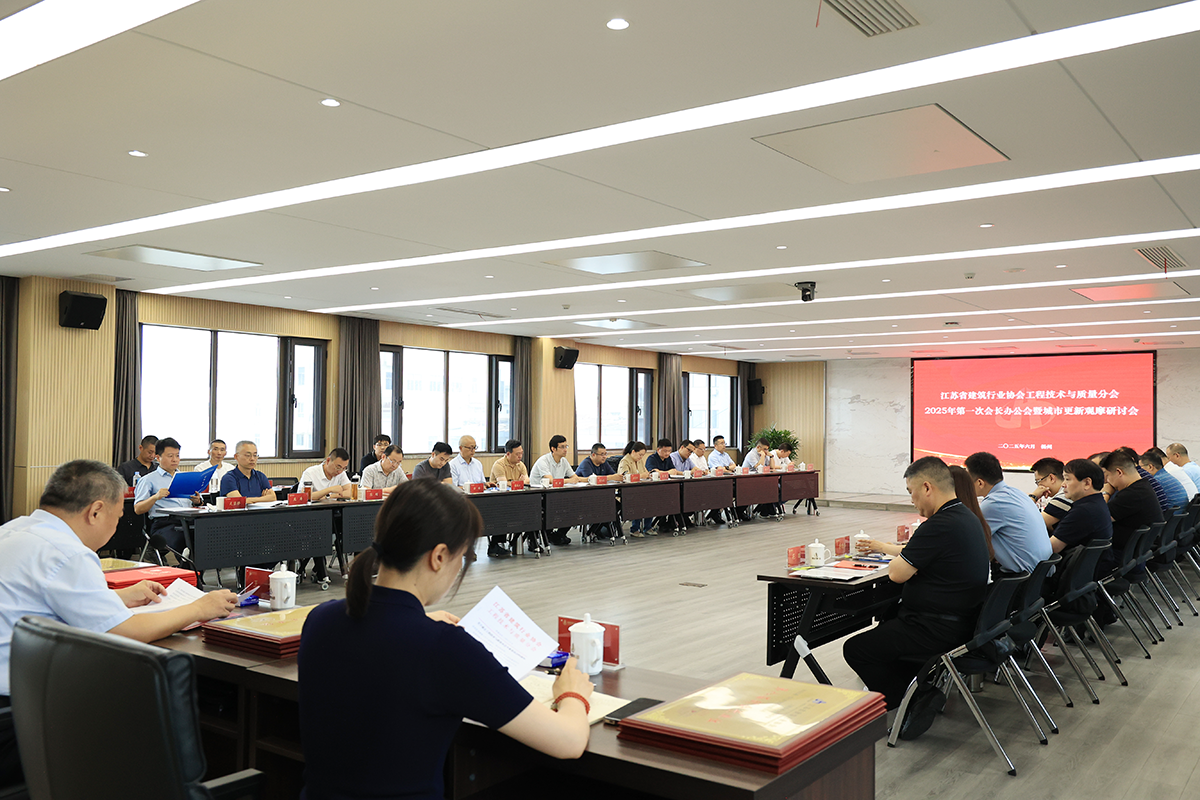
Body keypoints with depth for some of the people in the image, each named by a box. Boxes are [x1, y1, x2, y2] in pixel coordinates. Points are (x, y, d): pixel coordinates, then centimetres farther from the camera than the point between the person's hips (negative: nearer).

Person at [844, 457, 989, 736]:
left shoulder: (941, 525, -25)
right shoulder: (965, 516, 8)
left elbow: (897, 573, -20)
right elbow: (915, 553, 24)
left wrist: (893, 559, 2)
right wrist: (881, 546, 35)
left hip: (939, 629, -10)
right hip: (963, 620, 10)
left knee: (855, 649, -2)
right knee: (887, 620, 31)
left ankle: (916, 700, -2)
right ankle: (923, 684, 22)